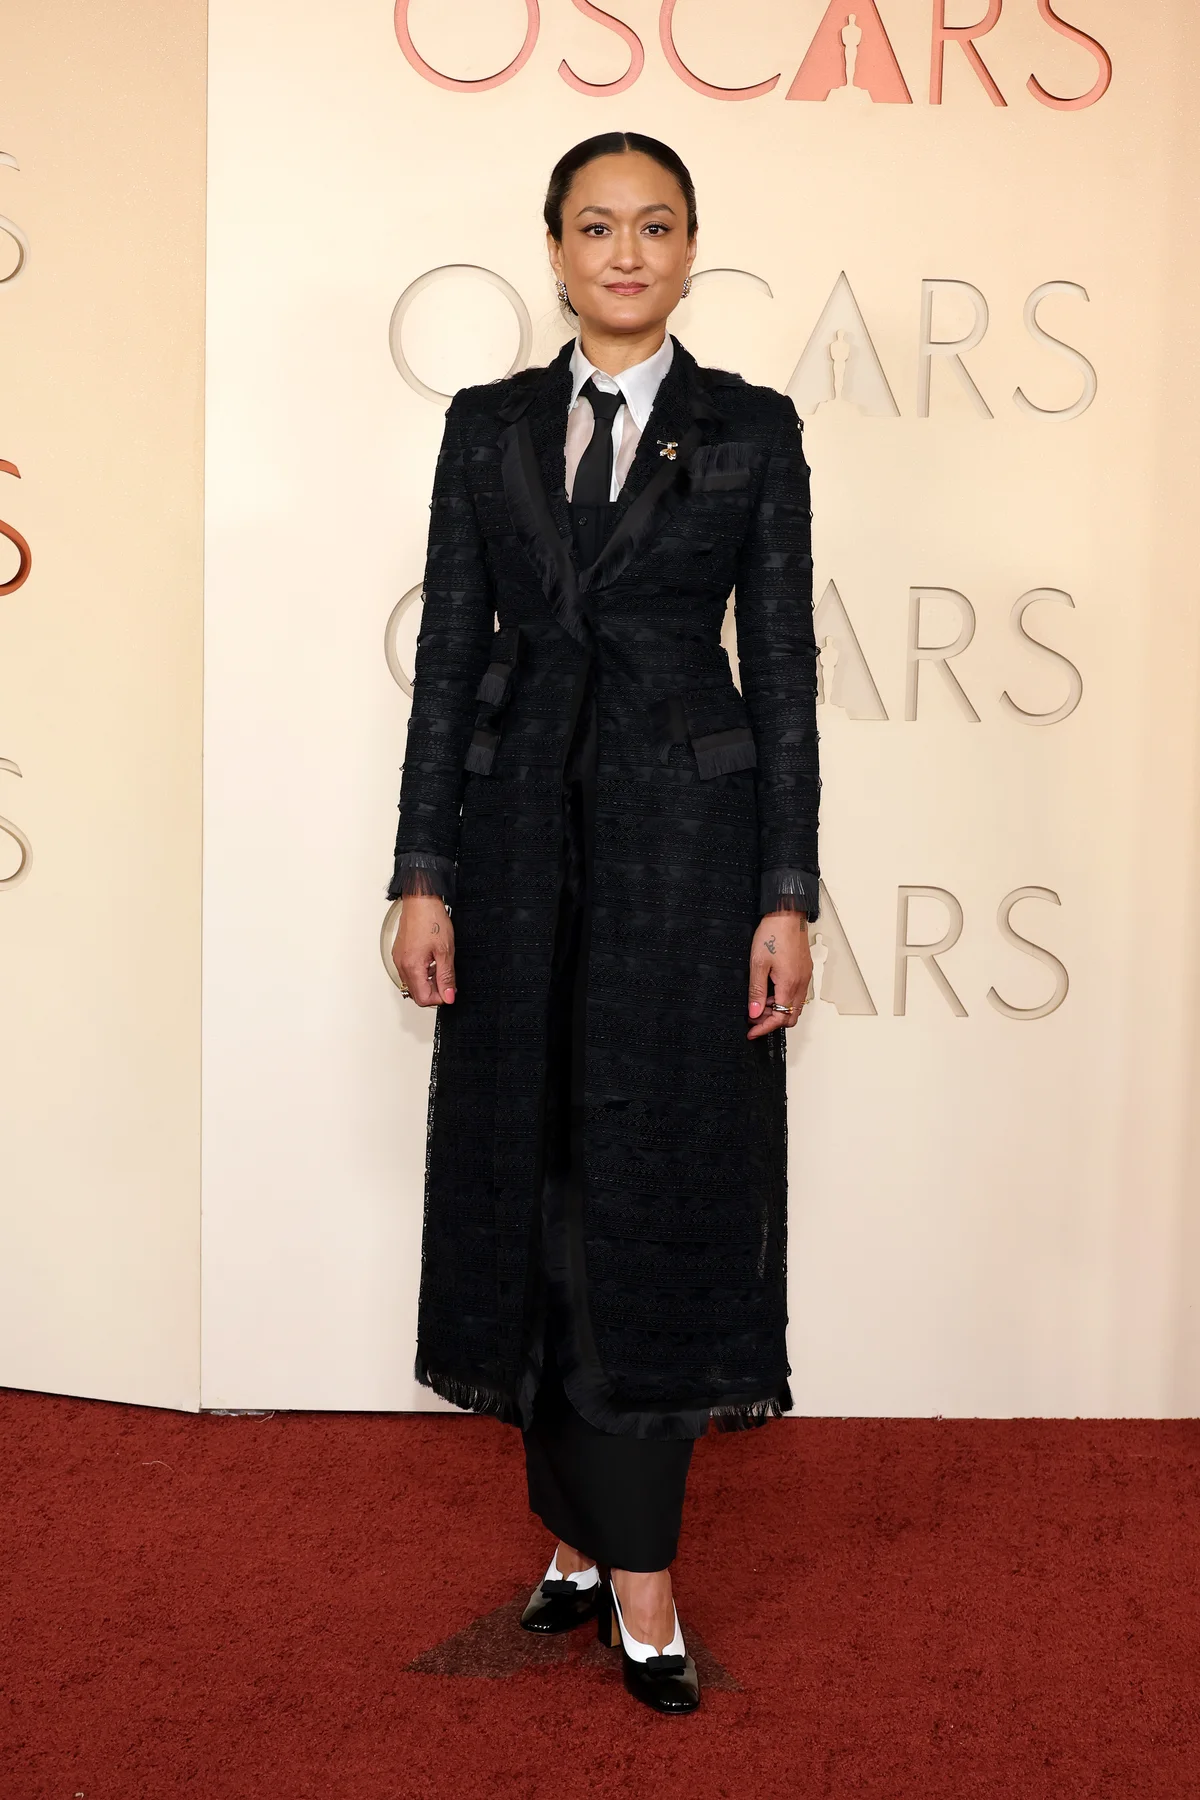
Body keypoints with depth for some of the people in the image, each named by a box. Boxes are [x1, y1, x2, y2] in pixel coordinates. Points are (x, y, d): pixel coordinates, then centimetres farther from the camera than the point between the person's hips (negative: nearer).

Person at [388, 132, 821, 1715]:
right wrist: (426, 875, 0)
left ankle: (639, 1576, 9)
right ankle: (582, 1537, 21)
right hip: (524, 835, 3)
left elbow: (784, 667, 0)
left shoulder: (751, 429, 3)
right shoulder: (489, 427, 9)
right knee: (535, 1190, 6)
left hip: (686, 833, -2)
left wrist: (787, 897, -6)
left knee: (658, 1190, -1)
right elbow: (448, 655, 6)